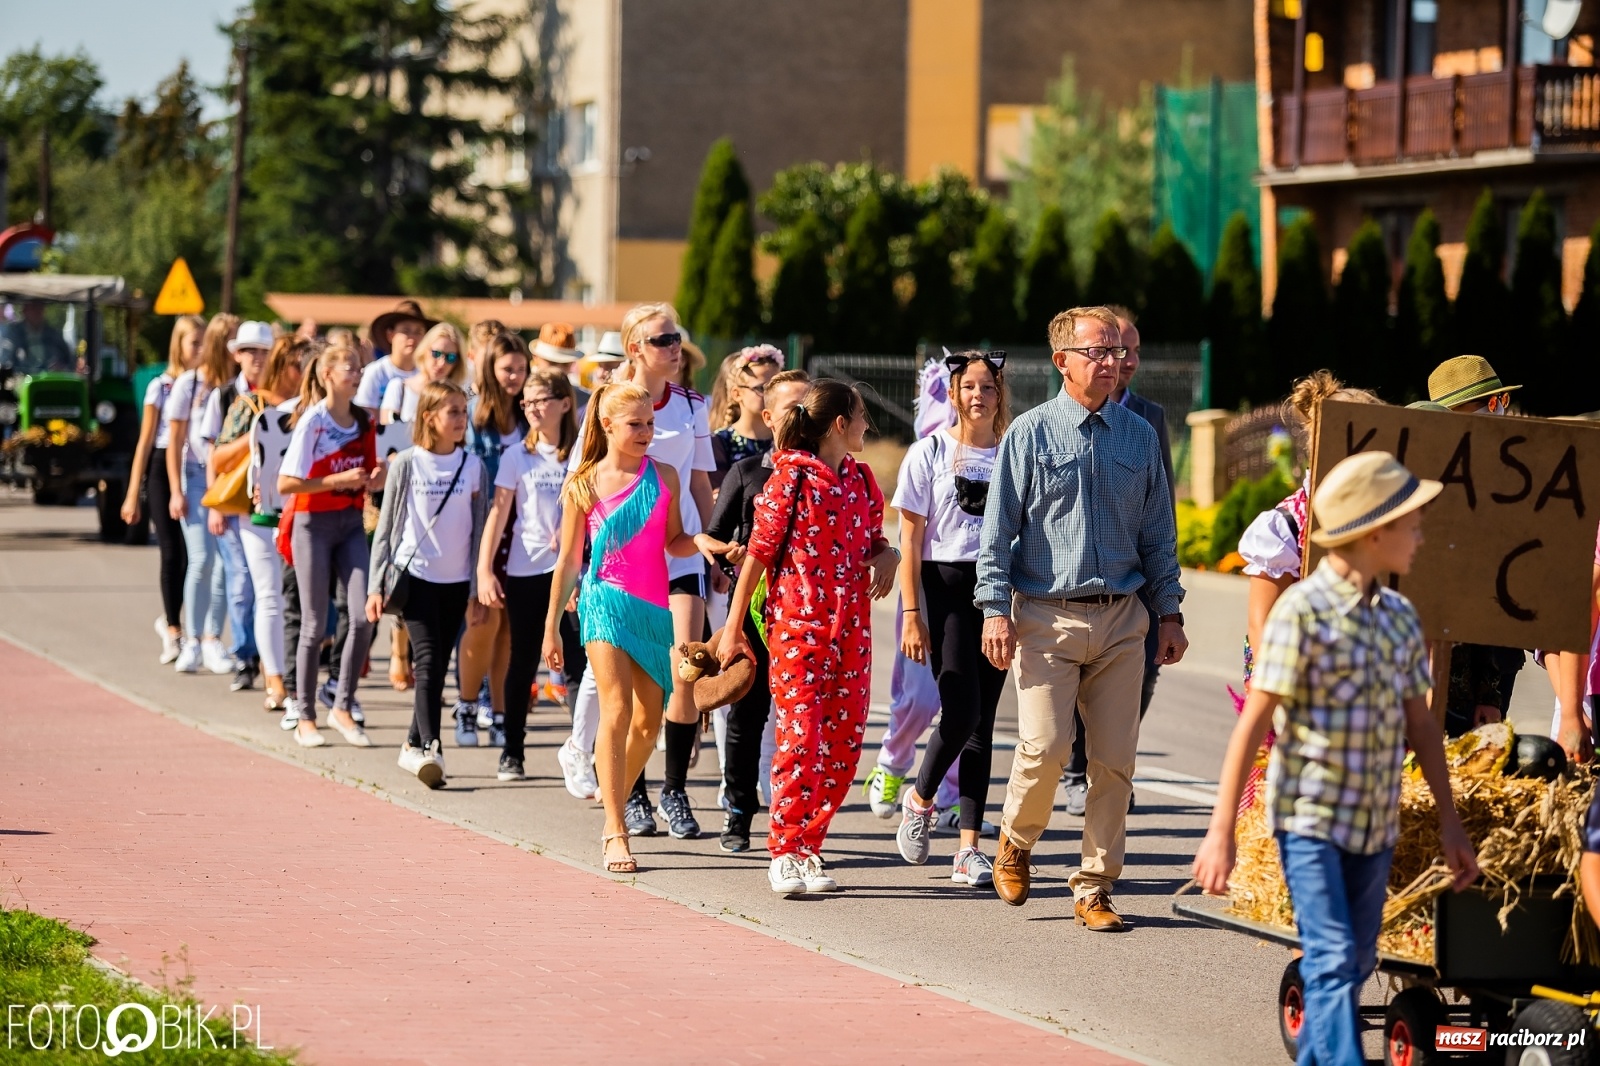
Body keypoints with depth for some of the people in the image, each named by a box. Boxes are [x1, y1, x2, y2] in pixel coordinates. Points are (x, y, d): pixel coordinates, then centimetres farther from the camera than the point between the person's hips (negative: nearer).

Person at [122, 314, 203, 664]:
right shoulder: (161, 386, 1)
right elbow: (146, 441, 2)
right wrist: (133, 494, 1)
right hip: (164, 469, -1)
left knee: (194, 553, -2)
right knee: (172, 553, -1)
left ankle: (171, 622, 21)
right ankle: (173, 631, 8)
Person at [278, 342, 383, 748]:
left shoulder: (363, 422, 6)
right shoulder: (313, 421, -12)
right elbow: (286, 483, -16)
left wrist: (376, 479, -6)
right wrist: (338, 480, -21)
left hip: (351, 524, 5)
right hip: (313, 524, -5)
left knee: (363, 617, -8)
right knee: (315, 624, 0)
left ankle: (343, 707, 5)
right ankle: (305, 718, 11)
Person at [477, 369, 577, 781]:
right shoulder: (517, 456, 3)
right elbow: (499, 513, 0)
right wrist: (485, 570, -7)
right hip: (525, 571, 0)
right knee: (524, 661, 6)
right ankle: (511, 751, 14)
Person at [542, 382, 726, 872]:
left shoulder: (664, 477, 7)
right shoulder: (583, 486, 0)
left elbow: (672, 542, 15)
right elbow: (568, 561, 6)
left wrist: (700, 542, -8)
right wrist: (551, 626, 8)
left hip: (653, 606, 4)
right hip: (606, 603, -4)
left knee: (648, 722, 6)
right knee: (617, 710, -16)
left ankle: (612, 812, 28)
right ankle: (615, 833, -15)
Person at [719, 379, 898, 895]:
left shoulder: (861, 478, 12)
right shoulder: (791, 476, -7)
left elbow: (874, 542, 22)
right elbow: (758, 552, -5)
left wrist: (887, 557, -3)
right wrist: (733, 627, -5)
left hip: (851, 625, 6)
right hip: (798, 622, -6)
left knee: (844, 740, 4)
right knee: (800, 737, -10)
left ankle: (807, 846, 14)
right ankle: (785, 854, -4)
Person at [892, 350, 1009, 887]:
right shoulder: (930, 453, 0)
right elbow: (910, 541, -1)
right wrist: (912, 613, -7)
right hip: (947, 586, -3)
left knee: (982, 721, 2)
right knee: (961, 713, -13)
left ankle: (969, 848, 4)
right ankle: (919, 799, 15)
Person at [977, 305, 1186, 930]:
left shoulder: (1139, 437, 10)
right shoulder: (1031, 433, 0)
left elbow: (1157, 532, 15)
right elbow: (997, 529, -1)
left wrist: (1170, 613, 12)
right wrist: (996, 609, -9)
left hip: (1120, 620, 3)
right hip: (1047, 617, -3)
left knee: (1115, 759, 0)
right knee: (1045, 748, -12)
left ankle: (1094, 887, 10)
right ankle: (1016, 841, 17)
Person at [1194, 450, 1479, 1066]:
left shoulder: (1401, 617, 7)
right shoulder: (1302, 611, -13)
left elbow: (1420, 724, 15)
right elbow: (1253, 723, -13)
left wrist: (1450, 824, 15)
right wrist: (1220, 832, -16)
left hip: (1376, 826, 7)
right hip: (1310, 820, -7)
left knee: (1354, 966, 12)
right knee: (1333, 962, -13)